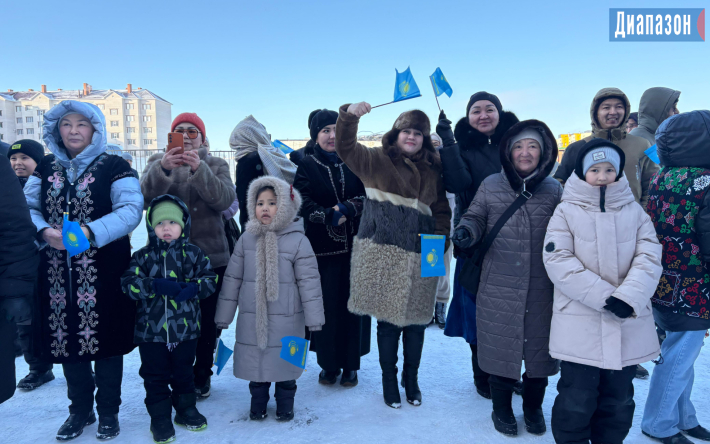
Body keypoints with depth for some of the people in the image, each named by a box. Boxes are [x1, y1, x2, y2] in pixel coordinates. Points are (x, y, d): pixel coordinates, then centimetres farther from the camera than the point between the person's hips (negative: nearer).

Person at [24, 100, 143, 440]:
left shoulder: (114, 167, -4)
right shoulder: (46, 168, 11)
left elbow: (130, 210, -15)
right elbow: (26, 207, 5)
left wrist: (89, 232, -27)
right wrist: (45, 232, -16)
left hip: (104, 274, -4)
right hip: (58, 273, 4)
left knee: (104, 339, 5)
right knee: (66, 338, 12)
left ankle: (108, 411, 24)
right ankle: (80, 409, 32)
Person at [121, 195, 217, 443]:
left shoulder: (193, 253, 0)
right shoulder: (143, 256, -1)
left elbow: (210, 279, -2)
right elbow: (129, 283, -12)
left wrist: (192, 288, -21)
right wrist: (156, 285, -25)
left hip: (186, 329, 1)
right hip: (151, 329, 0)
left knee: (183, 373, 16)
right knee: (155, 376, 10)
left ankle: (186, 409, 35)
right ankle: (160, 417, 26)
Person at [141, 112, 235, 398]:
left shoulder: (216, 165, 6)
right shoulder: (157, 162, 7)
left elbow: (224, 199, -14)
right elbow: (144, 198, -13)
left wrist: (198, 168, -29)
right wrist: (162, 168, -32)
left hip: (211, 256, 0)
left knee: (207, 320, 8)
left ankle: (202, 375, 28)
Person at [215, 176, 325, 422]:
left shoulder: (298, 240, -9)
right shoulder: (247, 239, 1)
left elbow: (309, 281, -8)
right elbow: (232, 278, 6)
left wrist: (314, 319, -8)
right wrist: (223, 316, 7)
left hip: (287, 318, -2)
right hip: (252, 318, 3)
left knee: (285, 360, 11)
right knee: (255, 359, 12)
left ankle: (285, 401, 34)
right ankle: (258, 400, 35)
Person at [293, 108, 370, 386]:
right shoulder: (306, 166, 5)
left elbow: (366, 196, 1)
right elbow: (304, 204, -6)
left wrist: (346, 209, -16)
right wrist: (330, 216, -21)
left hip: (353, 245, 2)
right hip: (322, 246, -1)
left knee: (352, 303, 3)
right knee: (326, 305, 0)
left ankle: (350, 365, 17)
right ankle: (328, 364, 17)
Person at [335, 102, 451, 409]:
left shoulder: (432, 170, 14)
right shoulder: (377, 160, 4)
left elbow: (441, 210, 17)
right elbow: (346, 148, -8)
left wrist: (440, 236, 3)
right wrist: (350, 115, -23)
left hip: (419, 257, 3)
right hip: (384, 255, -3)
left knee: (416, 321, 11)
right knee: (388, 322, 5)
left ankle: (412, 379, 32)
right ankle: (389, 381, 26)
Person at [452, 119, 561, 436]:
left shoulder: (554, 190, 2)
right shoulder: (491, 185, -1)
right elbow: (475, 217, 6)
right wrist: (466, 230, -16)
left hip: (542, 288, 1)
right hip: (499, 288, -1)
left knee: (539, 346, 14)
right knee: (501, 347, 11)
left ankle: (533, 407, 39)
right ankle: (501, 408, 34)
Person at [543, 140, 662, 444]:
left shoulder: (635, 211, 9)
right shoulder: (566, 211, 0)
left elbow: (649, 258, -1)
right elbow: (558, 260, -11)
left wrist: (629, 297, -18)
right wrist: (604, 296, -18)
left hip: (628, 325, 3)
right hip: (579, 325, -3)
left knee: (619, 400, 16)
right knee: (576, 402, 3)